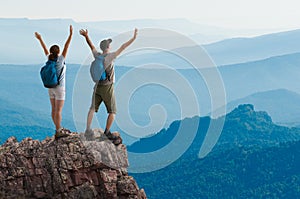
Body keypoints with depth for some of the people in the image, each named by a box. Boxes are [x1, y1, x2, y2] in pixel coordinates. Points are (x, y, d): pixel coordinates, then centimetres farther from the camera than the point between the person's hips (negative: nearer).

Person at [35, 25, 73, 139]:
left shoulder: (49, 59, -1)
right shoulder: (60, 60, -16)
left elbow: (45, 50, 13)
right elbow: (66, 47, -20)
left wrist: (40, 39, 27)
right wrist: (71, 34, -23)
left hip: (51, 88, 7)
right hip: (59, 88, -7)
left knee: (54, 109, 12)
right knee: (58, 110, -4)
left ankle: (59, 129, 24)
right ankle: (58, 132, -2)